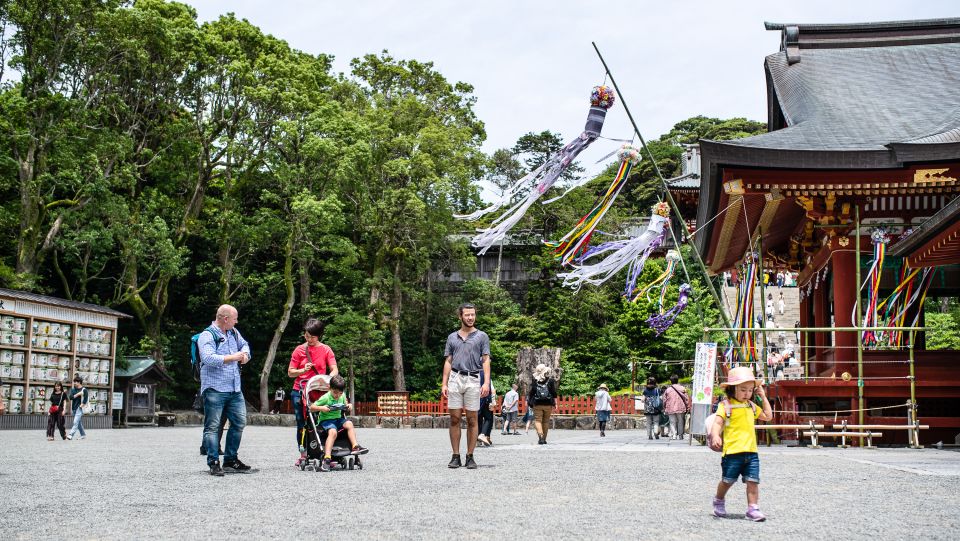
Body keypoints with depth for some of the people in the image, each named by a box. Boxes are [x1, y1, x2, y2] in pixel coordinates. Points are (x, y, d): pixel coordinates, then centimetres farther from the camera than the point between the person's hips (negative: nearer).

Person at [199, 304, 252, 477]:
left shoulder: (234, 333, 14)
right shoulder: (207, 336, -10)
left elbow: (244, 344, 33)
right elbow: (208, 358, -23)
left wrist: (245, 354, 9)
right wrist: (232, 357, -19)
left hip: (235, 389, 8)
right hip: (214, 389, -8)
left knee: (239, 422, 10)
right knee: (213, 426, -5)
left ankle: (231, 459, 22)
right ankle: (213, 463, -2)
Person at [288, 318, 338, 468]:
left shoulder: (326, 350, 4)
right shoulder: (299, 350, 5)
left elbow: (334, 370, -3)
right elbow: (290, 372, 5)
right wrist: (303, 370, -14)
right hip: (300, 391, 1)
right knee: (301, 424, 4)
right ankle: (303, 454, 13)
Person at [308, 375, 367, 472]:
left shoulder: (342, 396, 9)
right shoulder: (325, 398, -10)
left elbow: (345, 407, 27)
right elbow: (311, 407, -8)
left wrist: (349, 406, 4)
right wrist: (321, 408, -25)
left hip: (338, 418, 6)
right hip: (326, 419, -6)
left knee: (349, 424, -24)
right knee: (333, 432, -34)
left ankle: (355, 446, -22)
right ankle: (327, 458, -41)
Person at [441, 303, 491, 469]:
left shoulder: (482, 336, 7)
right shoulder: (452, 337, 15)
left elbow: (486, 361, 2)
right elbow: (448, 362, 15)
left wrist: (486, 383, -10)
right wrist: (444, 384, 5)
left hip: (473, 380, -2)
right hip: (455, 379, 2)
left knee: (472, 420, -1)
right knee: (454, 419, -1)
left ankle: (470, 457, 5)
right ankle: (456, 456, 4)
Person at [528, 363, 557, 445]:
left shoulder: (535, 380, 0)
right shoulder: (551, 380, 1)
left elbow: (531, 392, 1)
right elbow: (554, 393, 0)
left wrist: (529, 401, 10)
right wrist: (554, 404, 6)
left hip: (537, 404, -1)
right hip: (548, 404, 1)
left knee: (537, 420, 0)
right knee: (546, 421, 11)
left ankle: (540, 436, -20)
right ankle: (544, 439, 17)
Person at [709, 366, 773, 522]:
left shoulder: (751, 406, 16)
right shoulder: (725, 405, -5)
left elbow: (768, 416, 26)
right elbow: (717, 423, -14)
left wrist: (763, 397, 20)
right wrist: (715, 436, -33)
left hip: (751, 451, 5)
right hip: (732, 451, -5)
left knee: (753, 481, -4)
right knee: (727, 481, 9)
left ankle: (753, 509, -2)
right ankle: (719, 500, 34)